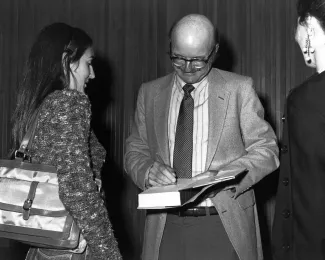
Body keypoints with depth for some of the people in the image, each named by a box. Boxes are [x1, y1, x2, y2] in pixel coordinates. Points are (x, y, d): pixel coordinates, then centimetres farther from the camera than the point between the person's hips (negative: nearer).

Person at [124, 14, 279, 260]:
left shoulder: (239, 89, -3)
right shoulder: (150, 92, 6)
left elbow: (266, 150, -1)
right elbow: (135, 150, 11)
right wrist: (149, 171, -11)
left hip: (225, 225, -2)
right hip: (166, 227, 2)